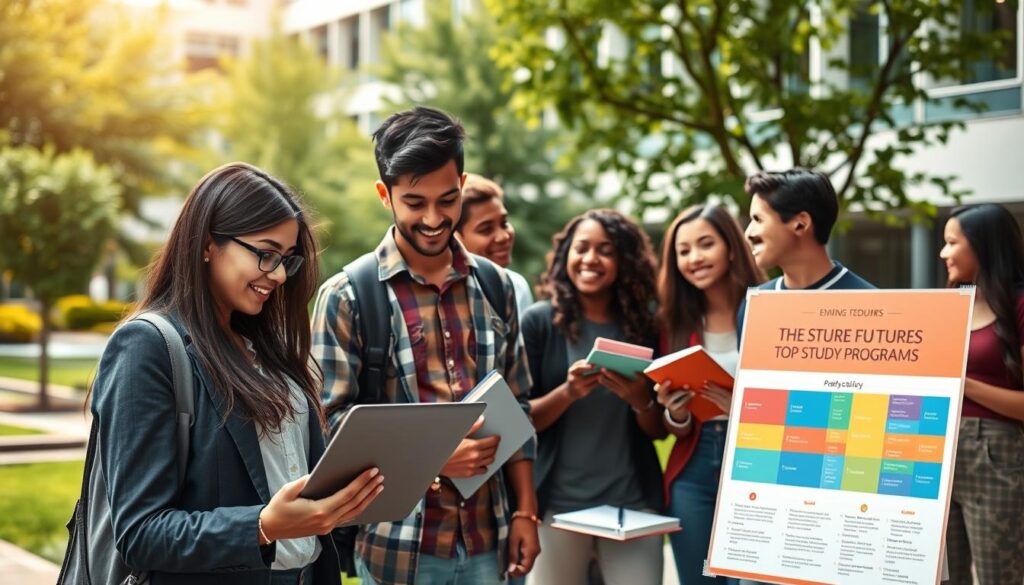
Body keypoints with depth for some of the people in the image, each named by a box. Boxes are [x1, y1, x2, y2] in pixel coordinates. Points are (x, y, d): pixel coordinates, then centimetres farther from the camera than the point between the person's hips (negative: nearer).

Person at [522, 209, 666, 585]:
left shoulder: (643, 325, 6)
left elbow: (659, 431, 8)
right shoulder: (539, 321, -2)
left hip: (634, 501, 2)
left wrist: (641, 400, -12)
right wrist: (568, 392, -19)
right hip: (558, 501, -2)